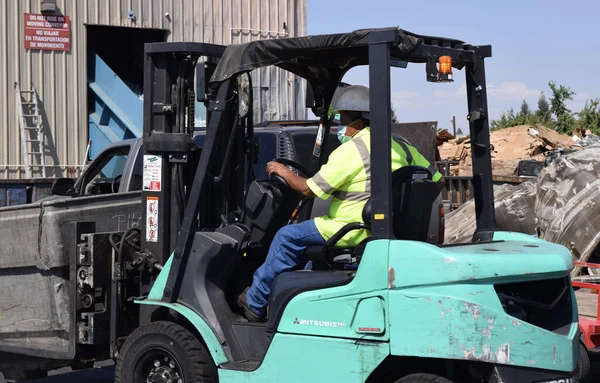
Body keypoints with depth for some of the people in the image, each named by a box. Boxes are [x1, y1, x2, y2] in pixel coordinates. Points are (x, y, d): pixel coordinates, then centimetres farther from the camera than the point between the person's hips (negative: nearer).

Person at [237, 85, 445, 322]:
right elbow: (437, 182, 11)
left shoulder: (350, 151, -15)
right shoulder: (400, 147, 7)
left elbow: (308, 189, -13)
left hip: (352, 232, -9)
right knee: (311, 228, 28)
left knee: (288, 237, 7)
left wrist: (284, 172, 6)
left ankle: (254, 304, 16)